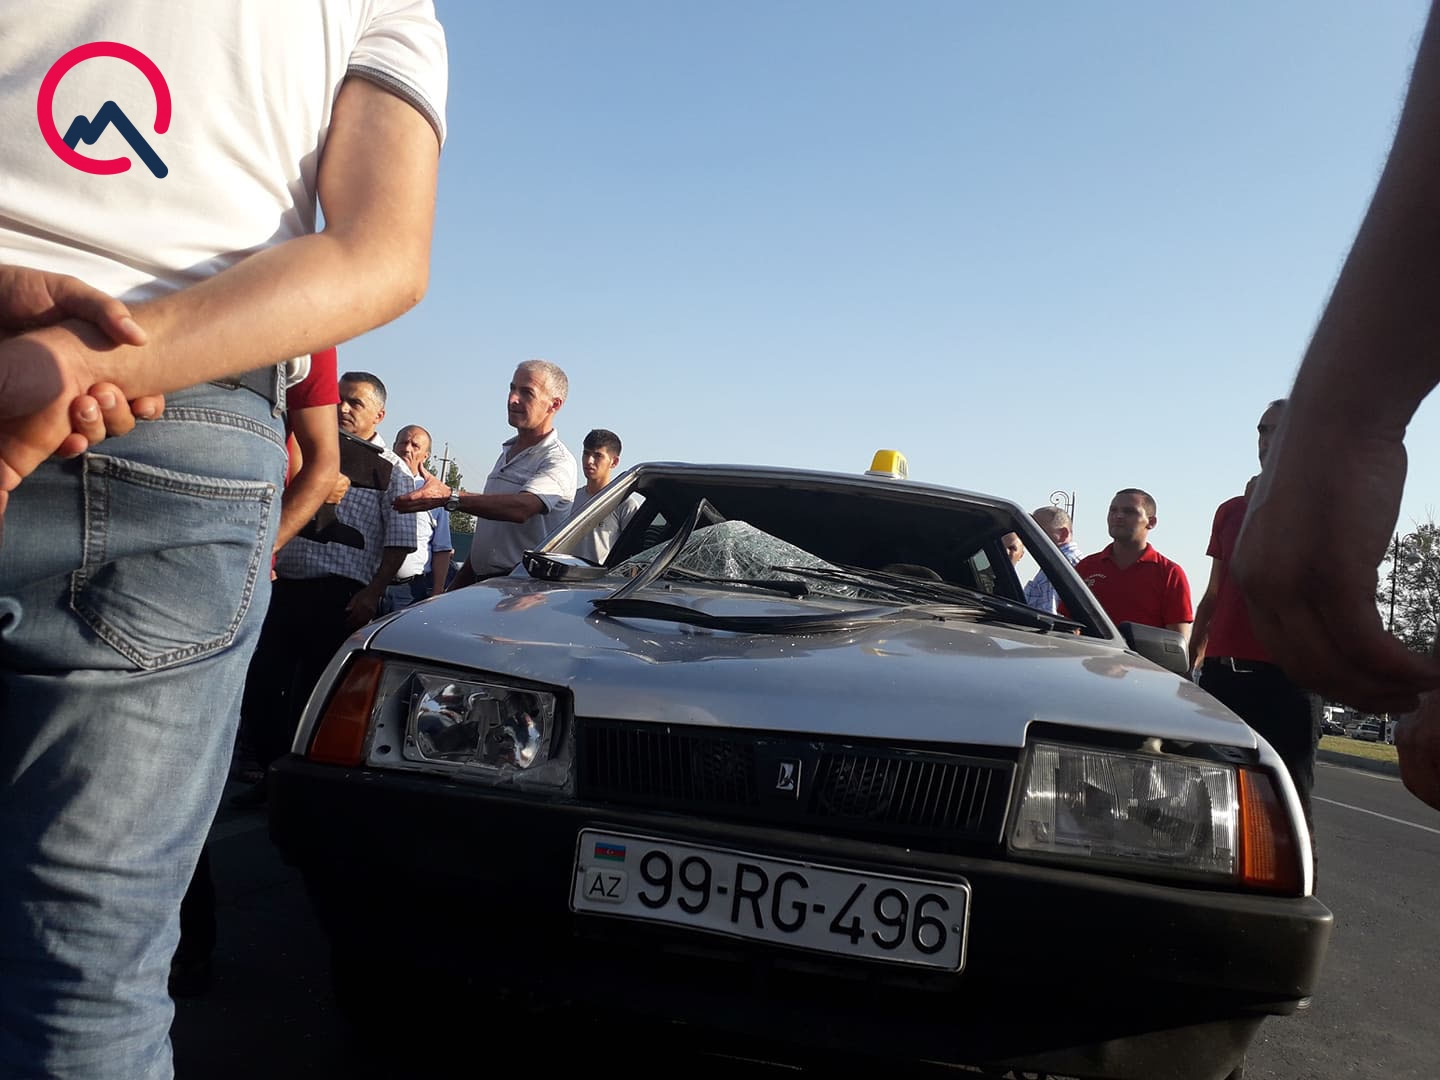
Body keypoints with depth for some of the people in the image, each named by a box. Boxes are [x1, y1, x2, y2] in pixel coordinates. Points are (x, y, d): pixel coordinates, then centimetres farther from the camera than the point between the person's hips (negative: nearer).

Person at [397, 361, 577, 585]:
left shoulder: (558, 461, -8)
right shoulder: (507, 453, 21)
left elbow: (521, 508, -28)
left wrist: (449, 497, -37)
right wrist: (456, 587, 24)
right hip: (482, 584, 8)